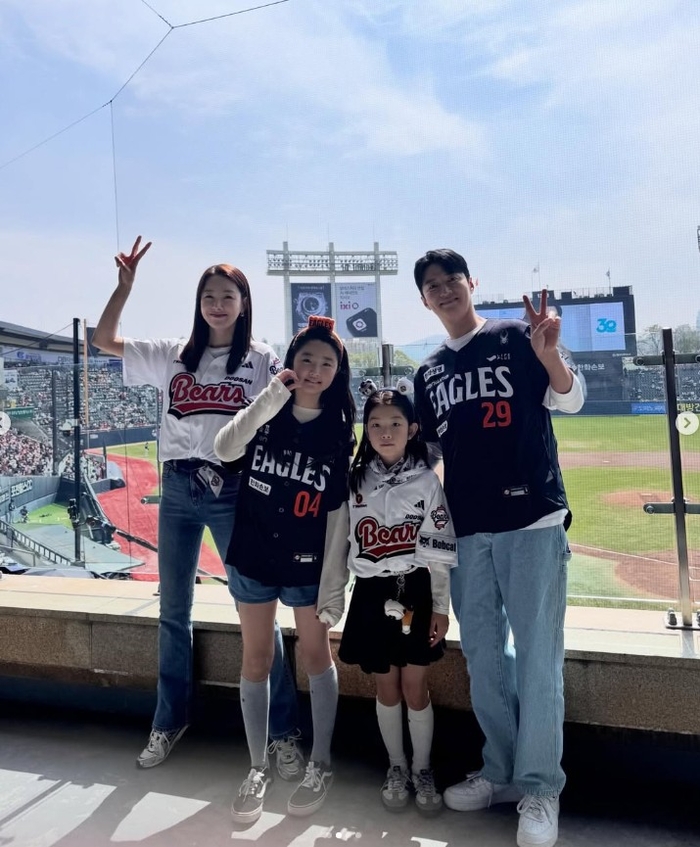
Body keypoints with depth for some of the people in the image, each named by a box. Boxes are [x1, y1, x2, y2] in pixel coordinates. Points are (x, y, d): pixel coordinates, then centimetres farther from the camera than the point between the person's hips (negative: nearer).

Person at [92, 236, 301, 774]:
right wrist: (126, 284, 2)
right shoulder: (174, 356, 10)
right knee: (173, 612, 14)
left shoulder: (261, 360, 2)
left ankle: (285, 731, 13)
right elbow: (103, 341, 11)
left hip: (233, 491, -3)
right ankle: (170, 721, 33)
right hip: (177, 491, 4)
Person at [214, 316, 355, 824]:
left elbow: (339, 509, -5)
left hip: (307, 565, -1)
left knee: (316, 658, 11)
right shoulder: (266, 414, -3)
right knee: (256, 660, 12)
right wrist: (272, 396, -28)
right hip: (252, 558, 2)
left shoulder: (339, 431, -5)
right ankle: (259, 767, 30)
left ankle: (321, 765, 31)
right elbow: (224, 450, -21)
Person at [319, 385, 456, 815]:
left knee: (416, 688, 6)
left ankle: (422, 769, 29)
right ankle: (397, 768, 34)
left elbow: (439, 553, -4)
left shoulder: (426, 481, -6)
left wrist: (440, 607, -5)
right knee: (386, 687, 14)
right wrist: (332, 601, 2)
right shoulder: (356, 481, 0)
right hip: (372, 595, 2)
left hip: (415, 593, -2)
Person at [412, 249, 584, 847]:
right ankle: (501, 772, 28)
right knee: (483, 655, 12)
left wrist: (548, 353, -23)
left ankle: (540, 787, 14)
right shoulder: (429, 373, 14)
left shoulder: (515, 337, 2)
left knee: (536, 654, -1)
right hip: (467, 530, 5)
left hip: (532, 519, -5)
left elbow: (570, 400, -5)